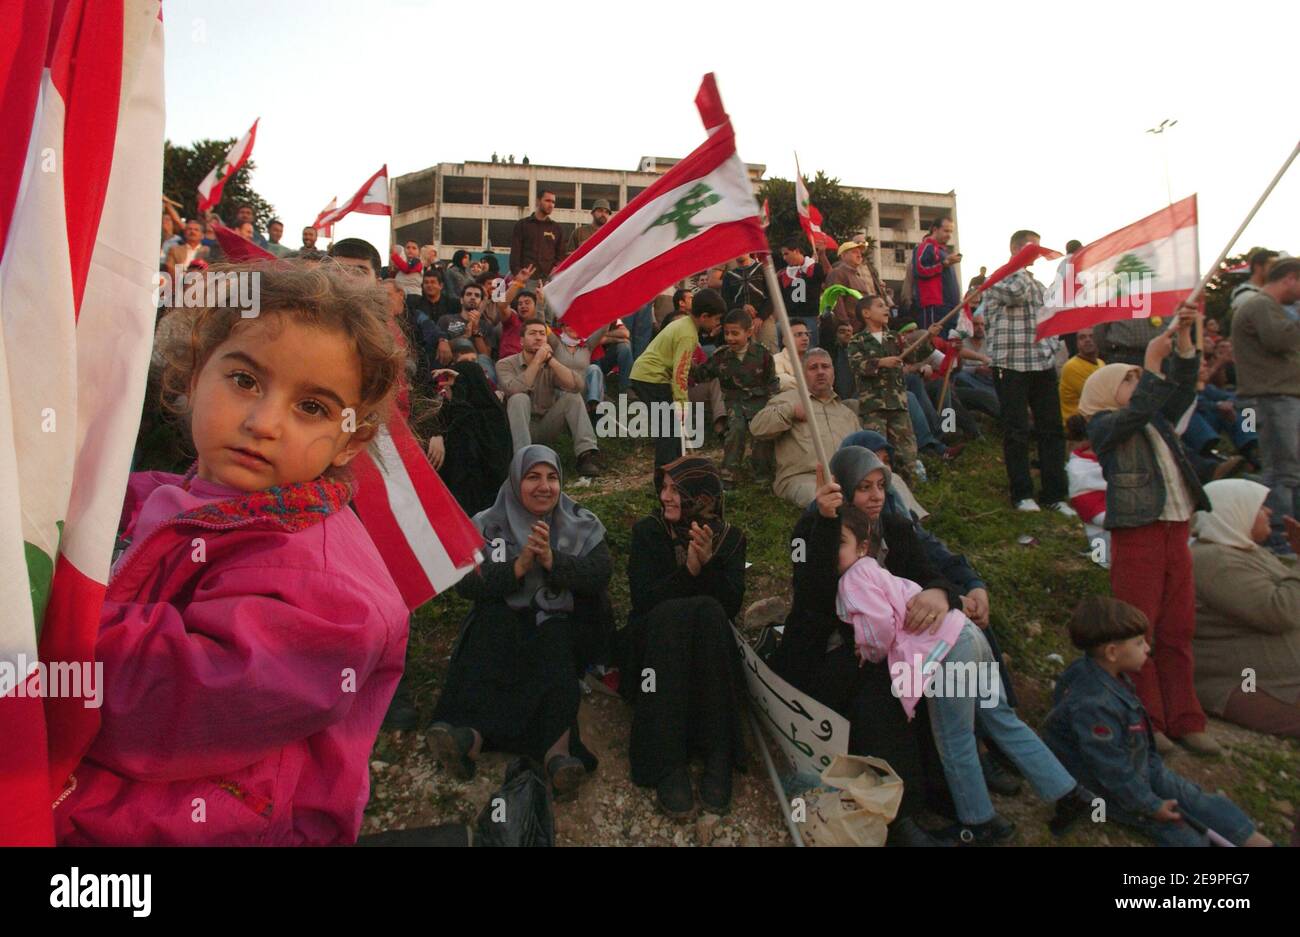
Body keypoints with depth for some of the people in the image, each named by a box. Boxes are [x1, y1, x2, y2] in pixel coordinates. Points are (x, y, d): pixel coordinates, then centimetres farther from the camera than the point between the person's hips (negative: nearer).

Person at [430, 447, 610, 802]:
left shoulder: (583, 525, 6)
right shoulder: (487, 526, 5)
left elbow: (601, 573, -8)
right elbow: (465, 583, -7)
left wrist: (552, 559, -21)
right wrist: (519, 565, -20)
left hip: (565, 624, 0)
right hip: (505, 624, 1)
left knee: (552, 640, -33)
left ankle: (476, 733, -46)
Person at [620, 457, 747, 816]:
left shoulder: (730, 537, 3)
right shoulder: (647, 531, -1)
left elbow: (732, 605, -9)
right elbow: (643, 600, -12)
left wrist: (708, 563, -26)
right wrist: (688, 570, -27)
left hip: (708, 649, 1)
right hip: (654, 642, -1)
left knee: (709, 611, -32)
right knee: (673, 612, -34)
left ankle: (718, 756, -30)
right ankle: (668, 762, -36)